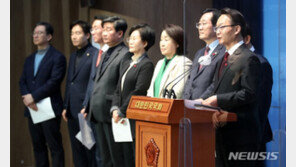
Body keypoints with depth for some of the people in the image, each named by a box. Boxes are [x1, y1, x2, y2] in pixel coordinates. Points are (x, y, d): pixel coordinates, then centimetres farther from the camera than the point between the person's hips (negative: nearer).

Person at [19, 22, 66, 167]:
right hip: (32, 110, 7)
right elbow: (22, 81, 13)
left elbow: (54, 82, -14)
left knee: (55, 146, -4)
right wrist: (26, 97, -7)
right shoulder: (30, 59, 18)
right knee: (38, 146, 9)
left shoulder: (57, 57, -5)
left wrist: (33, 96, -15)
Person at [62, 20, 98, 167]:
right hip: (72, 112, 8)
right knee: (76, 150, 13)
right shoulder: (73, 56, 17)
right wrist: (66, 107, 16)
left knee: (90, 150, -3)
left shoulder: (95, 54, -9)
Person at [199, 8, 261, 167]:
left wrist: (218, 99, -17)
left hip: (240, 132, -9)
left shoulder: (249, 59, -11)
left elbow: (249, 93, -18)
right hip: (222, 130, 9)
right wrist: (203, 100, -2)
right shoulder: (225, 57, 19)